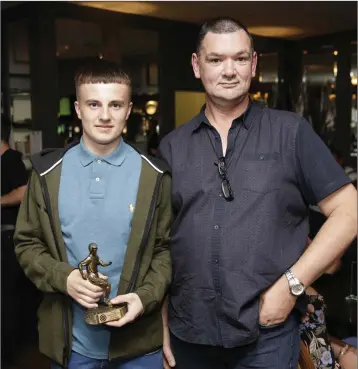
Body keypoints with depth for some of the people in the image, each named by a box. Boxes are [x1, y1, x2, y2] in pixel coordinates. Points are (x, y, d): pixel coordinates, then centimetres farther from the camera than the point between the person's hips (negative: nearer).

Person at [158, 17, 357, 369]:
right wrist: (162, 327, 6)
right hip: (188, 334, 3)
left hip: (267, 335, -2)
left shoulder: (291, 132, -2)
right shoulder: (172, 146, 6)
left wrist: (292, 284, -11)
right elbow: (159, 243, 8)